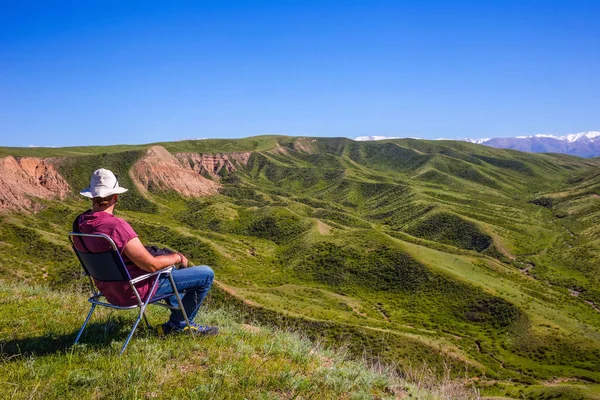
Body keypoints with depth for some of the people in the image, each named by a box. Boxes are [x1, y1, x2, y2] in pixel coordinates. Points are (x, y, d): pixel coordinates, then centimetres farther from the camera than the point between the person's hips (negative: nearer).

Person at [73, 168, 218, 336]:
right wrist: (177, 257, -8)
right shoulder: (117, 227, -32)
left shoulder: (79, 223, -5)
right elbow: (151, 265, -28)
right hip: (136, 291, -9)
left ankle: (179, 316, 37)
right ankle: (178, 324, 17)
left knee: (163, 255, 35)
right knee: (206, 274, -1)